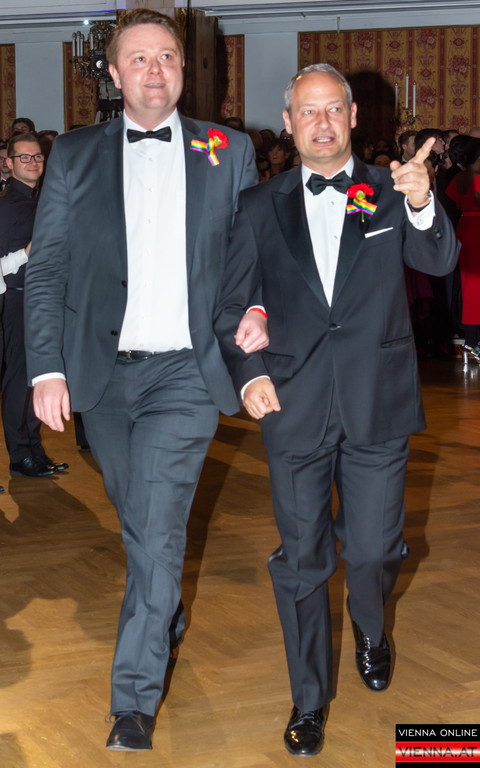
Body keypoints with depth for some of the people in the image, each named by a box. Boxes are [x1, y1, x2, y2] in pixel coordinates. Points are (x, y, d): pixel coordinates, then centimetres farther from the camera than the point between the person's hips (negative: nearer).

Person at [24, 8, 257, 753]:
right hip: (102, 373, 2)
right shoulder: (74, 155, 6)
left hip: (184, 372, -2)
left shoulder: (229, 152, 5)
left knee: (158, 531, -9)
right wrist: (46, 369, -5)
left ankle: (135, 699, -1)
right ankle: (167, 618, 44)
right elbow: (45, 269, 3)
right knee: (140, 524, 17)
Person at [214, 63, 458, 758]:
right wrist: (247, 372, -6)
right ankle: (309, 698, 26)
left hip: (377, 406, 0)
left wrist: (423, 207, -31)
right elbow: (232, 305, 9)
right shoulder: (261, 207, 6)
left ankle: (370, 628, 42)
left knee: (373, 550, 6)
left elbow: (440, 260, -11)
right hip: (295, 407, 1)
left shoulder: (389, 192, 4)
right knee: (301, 557, 8)